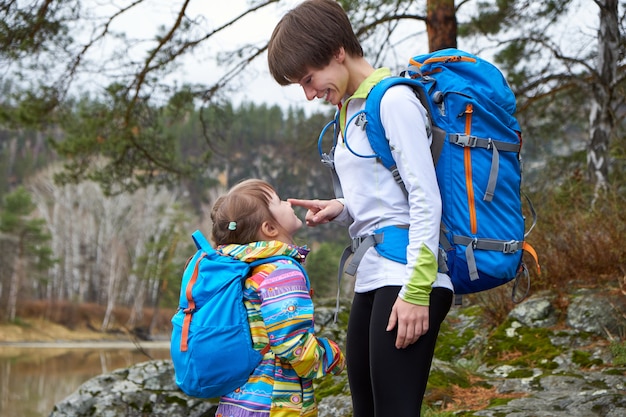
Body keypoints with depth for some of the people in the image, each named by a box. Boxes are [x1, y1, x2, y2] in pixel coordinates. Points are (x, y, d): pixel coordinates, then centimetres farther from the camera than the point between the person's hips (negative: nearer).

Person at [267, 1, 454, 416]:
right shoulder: (350, 109, 19)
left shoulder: (393, 99, -7)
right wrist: (340, 209, 6)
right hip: (372, 281, 9)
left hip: (406, 280, -9)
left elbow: (425, 199, -13)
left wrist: (417, 290, -19)